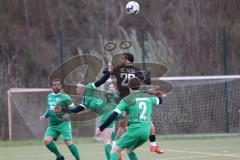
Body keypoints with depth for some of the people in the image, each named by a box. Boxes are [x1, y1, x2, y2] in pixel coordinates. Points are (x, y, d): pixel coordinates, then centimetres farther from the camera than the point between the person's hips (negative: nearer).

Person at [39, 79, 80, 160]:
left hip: (63, 124, -6)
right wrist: (45, 115, 10)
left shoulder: (65, 97, -8)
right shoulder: (49, 96, 12)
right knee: (46, 140, -11)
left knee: (68, 143, -14)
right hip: (52, 125, 6)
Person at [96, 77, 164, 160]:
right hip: (146, 132, 6)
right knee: (129, 150, 28)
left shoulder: (127, 100, -1)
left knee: (114, 150, -1)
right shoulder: (148, 97, 14)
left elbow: (113, 116, -7)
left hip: (134, 130, -6)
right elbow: (159, 100, 36)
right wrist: (160, 95, 60)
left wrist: (101, 128, -1)